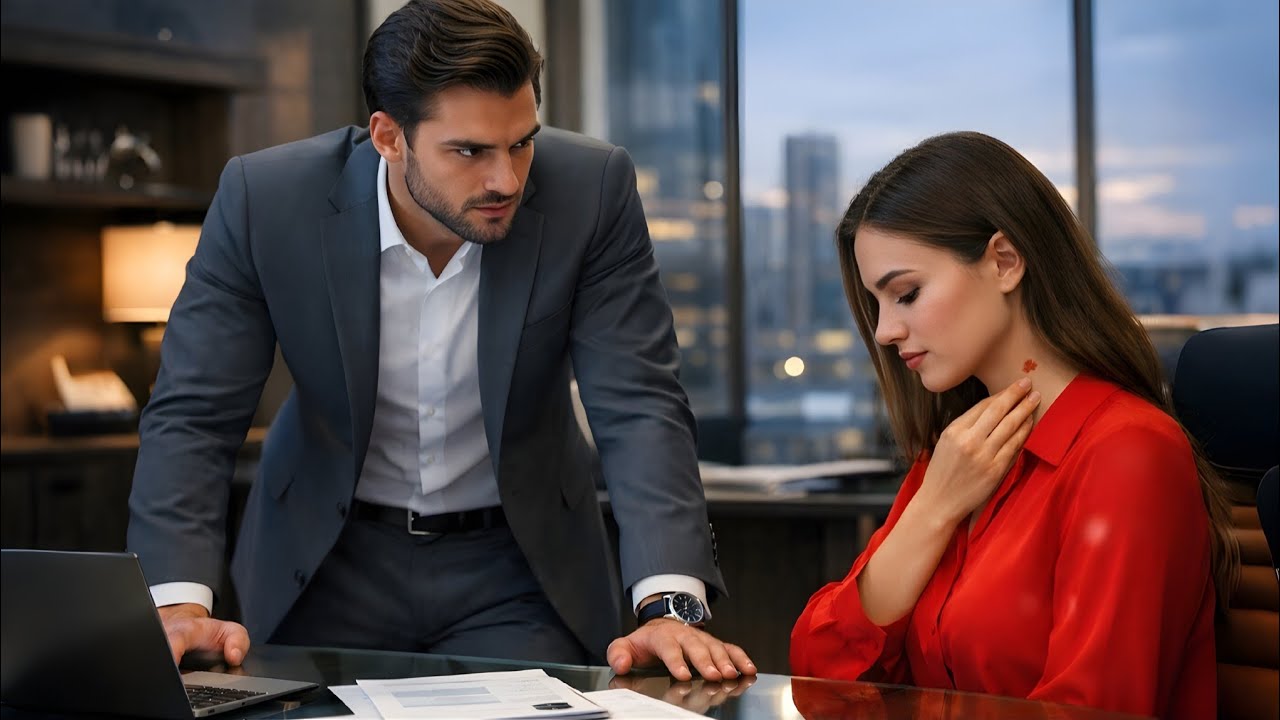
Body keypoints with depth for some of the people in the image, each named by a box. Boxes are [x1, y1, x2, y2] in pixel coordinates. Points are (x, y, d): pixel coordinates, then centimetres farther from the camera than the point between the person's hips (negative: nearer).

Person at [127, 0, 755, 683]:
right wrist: (180, 604, -30)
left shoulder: (591, 192, -18)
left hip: (516, 564, 0)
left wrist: (670, 604, -33)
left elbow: (639, 407, -20)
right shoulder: (264, 199, -18)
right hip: (331, 559, 0)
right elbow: (193, 415, -16)